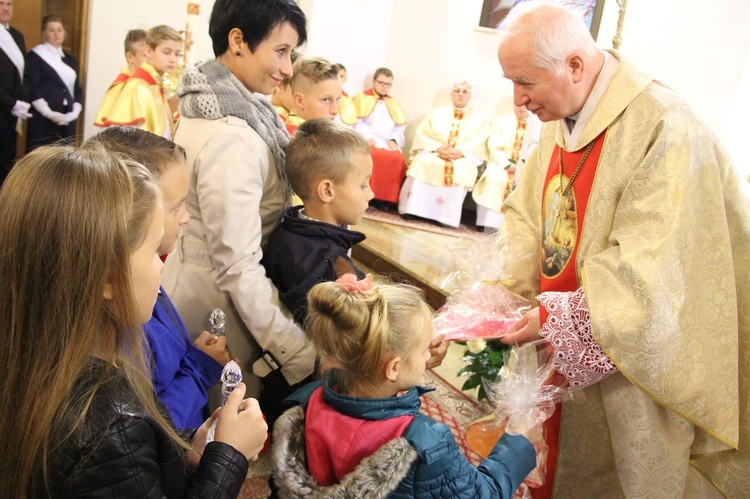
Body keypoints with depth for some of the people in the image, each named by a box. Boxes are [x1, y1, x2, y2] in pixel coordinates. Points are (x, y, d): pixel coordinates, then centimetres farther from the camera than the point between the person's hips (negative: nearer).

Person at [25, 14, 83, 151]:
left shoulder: (70, 60, 21)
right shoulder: (34, 56, 3)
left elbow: (77, 90, 17)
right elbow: (31, 88, -6)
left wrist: (75, 111, -1)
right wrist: (49, 113, -15)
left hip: (67, 121, 5)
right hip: (43, 120, -5)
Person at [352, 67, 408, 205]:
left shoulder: (393, 104, 27)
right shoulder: (362, 98, 14)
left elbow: (400, 128, 16)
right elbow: (358, 123, -1)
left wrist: (394, 140, -6)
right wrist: (369, 137, -18)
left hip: (389, 145, 4)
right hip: (368, 143, -3)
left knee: (398, 159, -29)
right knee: (375, 155, -37)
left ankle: (390, 198, -23)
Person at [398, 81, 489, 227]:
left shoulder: (479, 119, 12)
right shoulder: (436, 112, 15)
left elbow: (479, 147, 1)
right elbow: (422, 135, 5)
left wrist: (460, 152, -18)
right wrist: (438, 148, -14)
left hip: (463, 159, -1)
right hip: (433, 153, 1)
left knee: (460, 171, -35)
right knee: (423, 163, -32)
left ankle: (446, 215, -31)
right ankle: (413, 209, -30)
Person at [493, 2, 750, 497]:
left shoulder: (664, 129, -23)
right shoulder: (559, 121, 2)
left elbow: (648, 274, -26)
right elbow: (526, 213, 9)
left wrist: (555, 319, -23)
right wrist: (512, 291, -5)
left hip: (631, 360, -6)